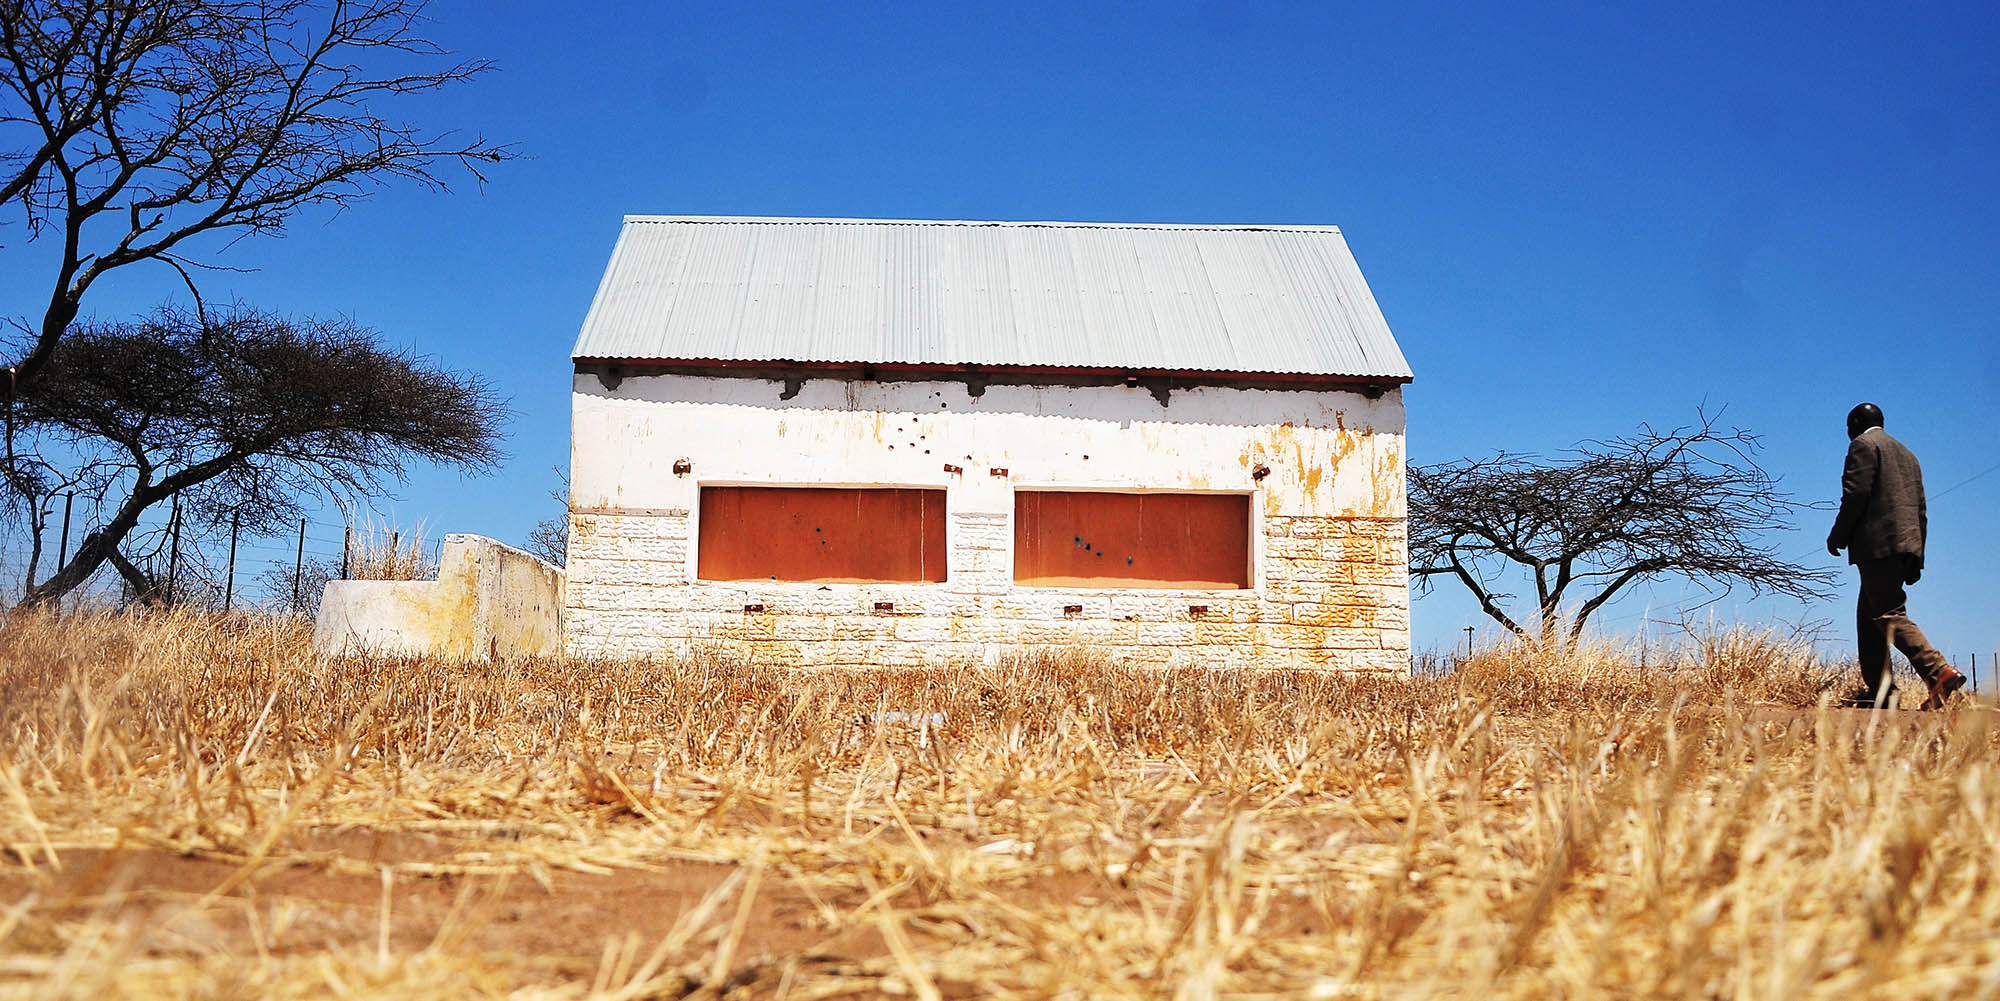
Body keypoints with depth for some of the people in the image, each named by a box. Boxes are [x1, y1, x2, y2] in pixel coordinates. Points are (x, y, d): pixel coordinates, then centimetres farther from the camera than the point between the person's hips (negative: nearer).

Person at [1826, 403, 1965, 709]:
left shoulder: (1863, 445, 0)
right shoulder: (1906, 454, 26)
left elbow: (1856, 495, -13)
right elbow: (1920, 509, 23)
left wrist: (1837, 536, -4)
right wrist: (1916, 558, 22)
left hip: (1879, 545, -9)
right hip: (1907, 545, 9)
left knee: (1889, 615, -14)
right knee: (1869, 616, 11)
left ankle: (1939, 672, -27)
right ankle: (1877, 690, 8)